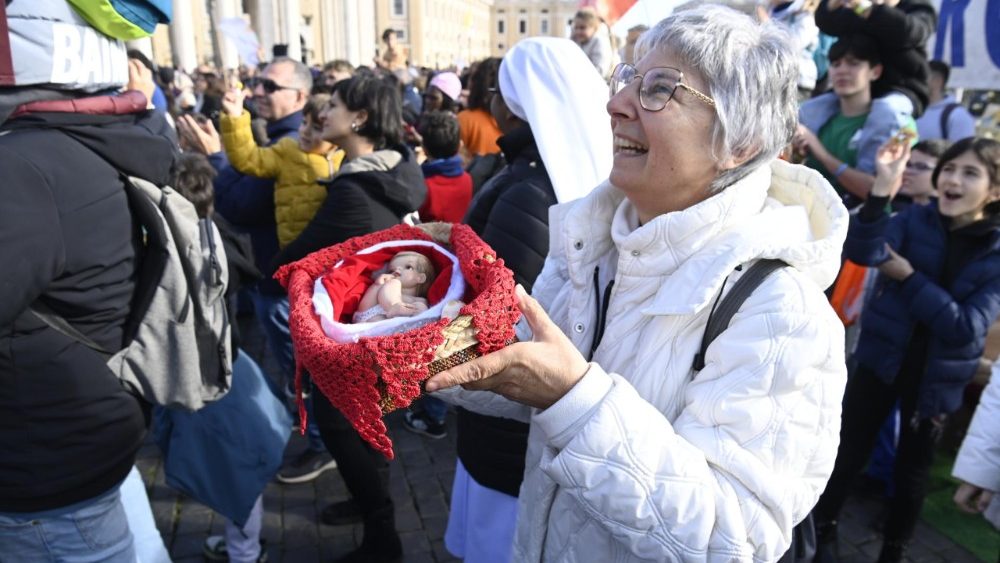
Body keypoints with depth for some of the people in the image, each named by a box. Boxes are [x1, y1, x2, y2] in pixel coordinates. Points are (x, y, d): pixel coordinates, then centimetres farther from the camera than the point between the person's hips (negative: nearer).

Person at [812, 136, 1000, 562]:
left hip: (937, 376, 0)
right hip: (881, 357, 0)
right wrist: (883, 188, -36)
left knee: (912, 469, 15)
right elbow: (861, 251, -26)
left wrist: (908, 278, -19)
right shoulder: (916, 219, -6)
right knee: (849, 450, 8)